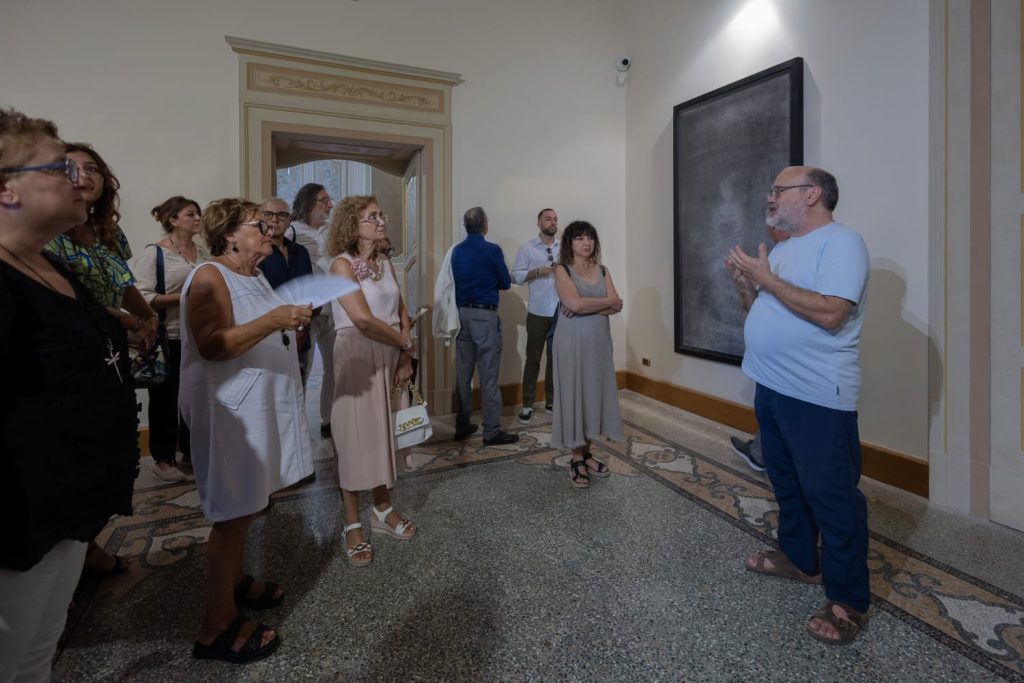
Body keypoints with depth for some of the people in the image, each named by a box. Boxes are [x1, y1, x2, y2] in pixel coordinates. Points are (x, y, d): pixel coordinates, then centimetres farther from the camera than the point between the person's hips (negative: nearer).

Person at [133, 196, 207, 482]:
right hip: (167, 337, -5)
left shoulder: (202, 253, 10)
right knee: (165, 397, 5)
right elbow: (141, 297, -16)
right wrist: (182, 297, -19)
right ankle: (163, 458, 18)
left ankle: (191, 451, 27)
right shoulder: (154, 253, -8)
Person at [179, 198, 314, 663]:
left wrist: (293, 325, 11)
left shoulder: (256, 277, 15)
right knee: (232, 512, -3)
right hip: (230, 410, -9)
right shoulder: (209, 277, -13)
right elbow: (212, 346, -24)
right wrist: (273, 320, -28)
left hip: (260, 406, 9)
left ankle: (233, 581, 35)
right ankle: (217, 627, 9)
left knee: (245, 506, 18)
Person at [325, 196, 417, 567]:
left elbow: (402, 313, 8)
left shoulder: (385, 263, 10)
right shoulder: (342, 264, -10)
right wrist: (405, 342, -9)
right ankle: (352, 525, 17)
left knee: (385, 433, 14)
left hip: (391, 358, 6)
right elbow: (363, 319, -20)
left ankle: (383, 509, 31)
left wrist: (405, 357, -4)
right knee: (356, 436, 2)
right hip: (357, 358, -6)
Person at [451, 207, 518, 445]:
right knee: (488, 375, -2)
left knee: (463, 373, 11)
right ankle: (492, 431, 4)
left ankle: (462, 426, 19)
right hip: (485, 315, -6)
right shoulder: (492, 250, -9)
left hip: (462, 314, 6)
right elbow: (506, 283, 0)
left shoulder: (456, 251, 7)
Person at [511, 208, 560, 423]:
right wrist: (538, 271, -18)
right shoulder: (527, 248, 2)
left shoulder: (564, 248, 11)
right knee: (533, 359, 2)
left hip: (561, 313, 3)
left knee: (556, 358, 11)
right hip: (538, 313, -3)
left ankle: (551, 401, 24)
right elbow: (516, 276, -6)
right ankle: (527, 405, 12)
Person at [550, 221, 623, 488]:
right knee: (574, 395, 1)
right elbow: (574, 303, -20)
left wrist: (586, 307, -15)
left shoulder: (602, 271, 11)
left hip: (599, 340, 5)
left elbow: (617, 307, -2)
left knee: (595, 394, 8)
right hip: (572, 341, -5)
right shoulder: (563, 270, -3)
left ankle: (587, 453, 22)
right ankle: (576, 459, 12)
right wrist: (607, 301, -9)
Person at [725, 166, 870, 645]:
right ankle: (799, 559, 38)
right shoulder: (784, 248, 15)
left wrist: (765, 278, -19)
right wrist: (748, 279, 1)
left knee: (831, 494, 1)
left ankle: (848, 600, 16)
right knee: (787, 482, 20)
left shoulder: (841, 242, -12)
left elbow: (831, 313, -25)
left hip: (817, 396, -9)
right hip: (772, 387, 9)